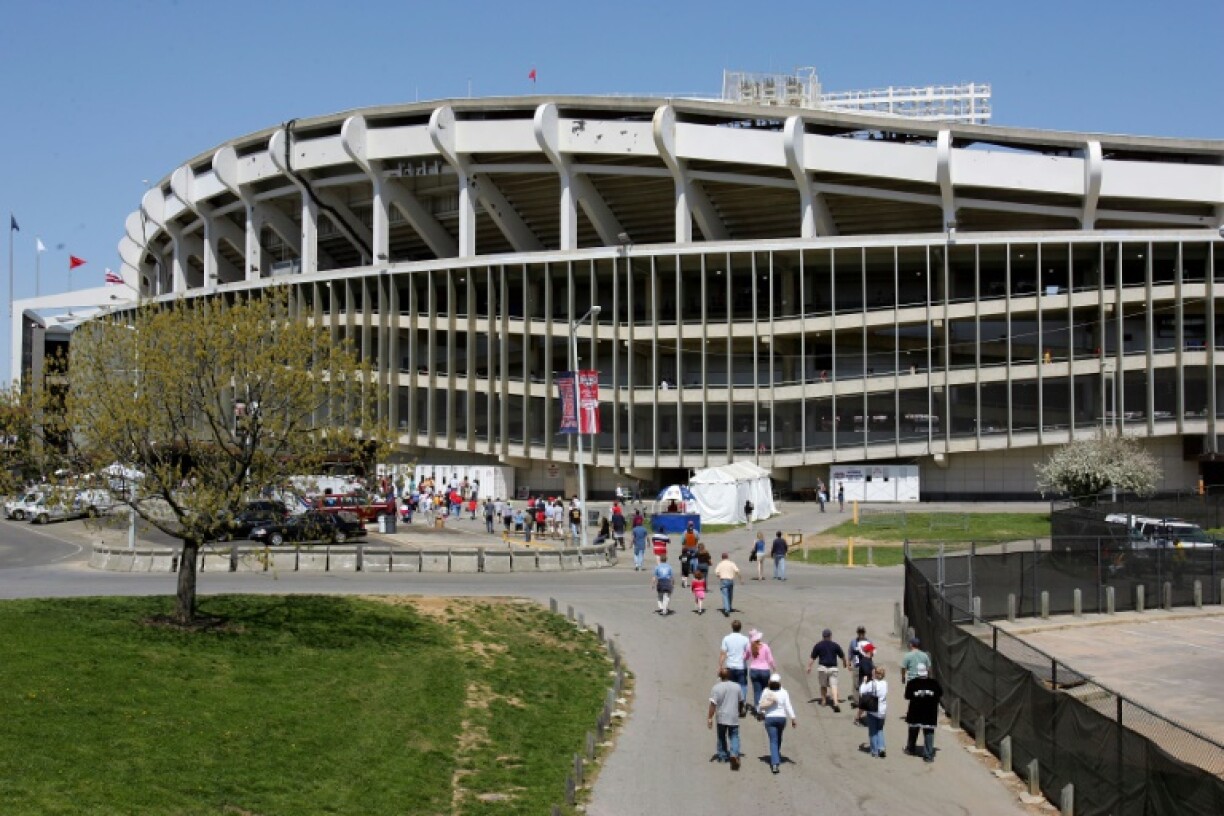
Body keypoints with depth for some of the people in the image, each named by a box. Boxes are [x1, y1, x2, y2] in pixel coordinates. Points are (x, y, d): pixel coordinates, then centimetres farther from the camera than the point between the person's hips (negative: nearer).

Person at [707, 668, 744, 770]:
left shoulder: (716, 688, -11)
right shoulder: (737, 686, 0)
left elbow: (713, 705, -15)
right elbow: (741, 701, 12)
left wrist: (710, 718, -11)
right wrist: (739, 711, 31)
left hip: (721, 717, -1)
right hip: (734, 718, 1)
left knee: (721, 736, 17)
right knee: (734, 736, 6)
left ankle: (722, 756, 27)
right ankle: (734, 754, -16)